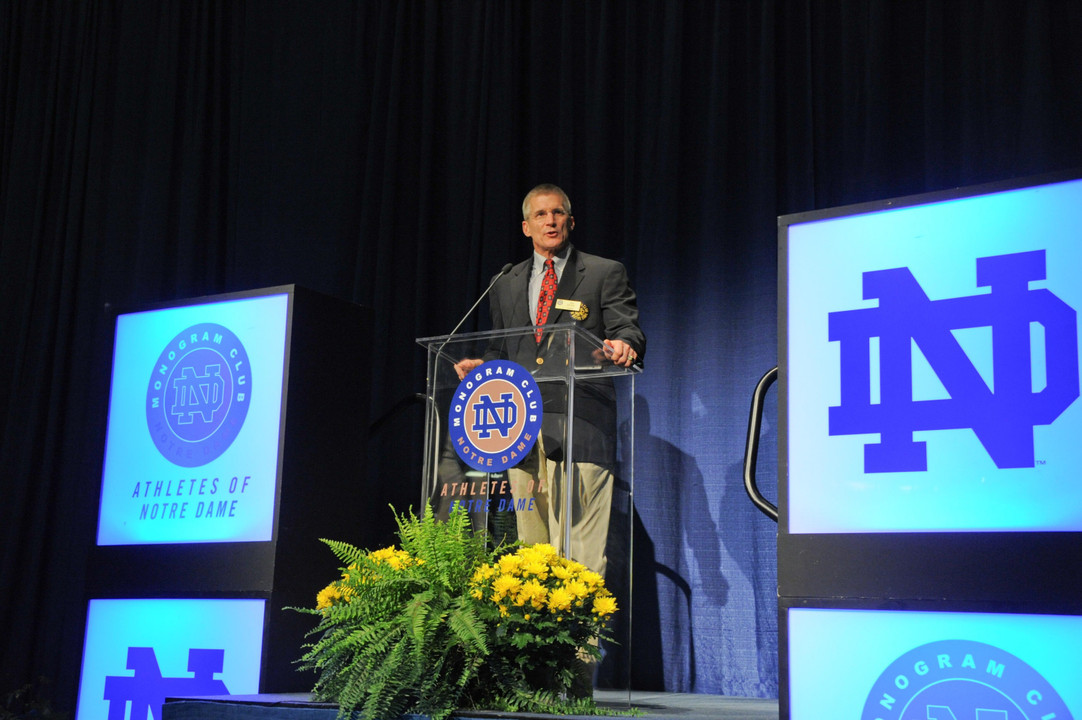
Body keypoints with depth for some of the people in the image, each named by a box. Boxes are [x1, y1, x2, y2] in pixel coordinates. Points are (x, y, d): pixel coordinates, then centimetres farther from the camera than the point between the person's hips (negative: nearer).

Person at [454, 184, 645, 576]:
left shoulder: (605, 274, 11)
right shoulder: (506, 285, 23)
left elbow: (627, 329, 1)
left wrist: (623, 345, -23)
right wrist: (481, 365, 3)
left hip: (579, 423, -4)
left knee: (579, 541, -11)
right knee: (530, 541, 2)